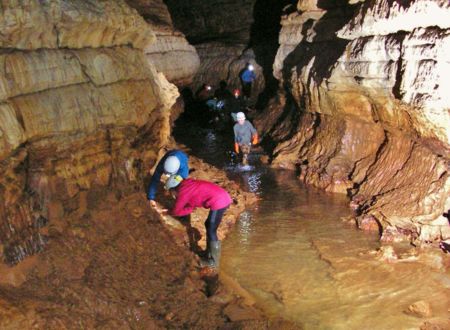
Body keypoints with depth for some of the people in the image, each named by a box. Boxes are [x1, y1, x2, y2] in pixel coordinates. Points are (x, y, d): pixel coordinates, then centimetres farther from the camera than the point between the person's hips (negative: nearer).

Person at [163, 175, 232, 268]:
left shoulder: (182, 192, -6)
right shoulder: (188, 184, 18)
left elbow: (175, 211, 6)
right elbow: (191, 206, 21)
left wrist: (168, 212, 26)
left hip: (218, 202, -9)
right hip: (224, 197, 9)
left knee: (211, 232, 2)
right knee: (208, 224, 22)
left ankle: (214, 261, 13)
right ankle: (209, 253, 34)